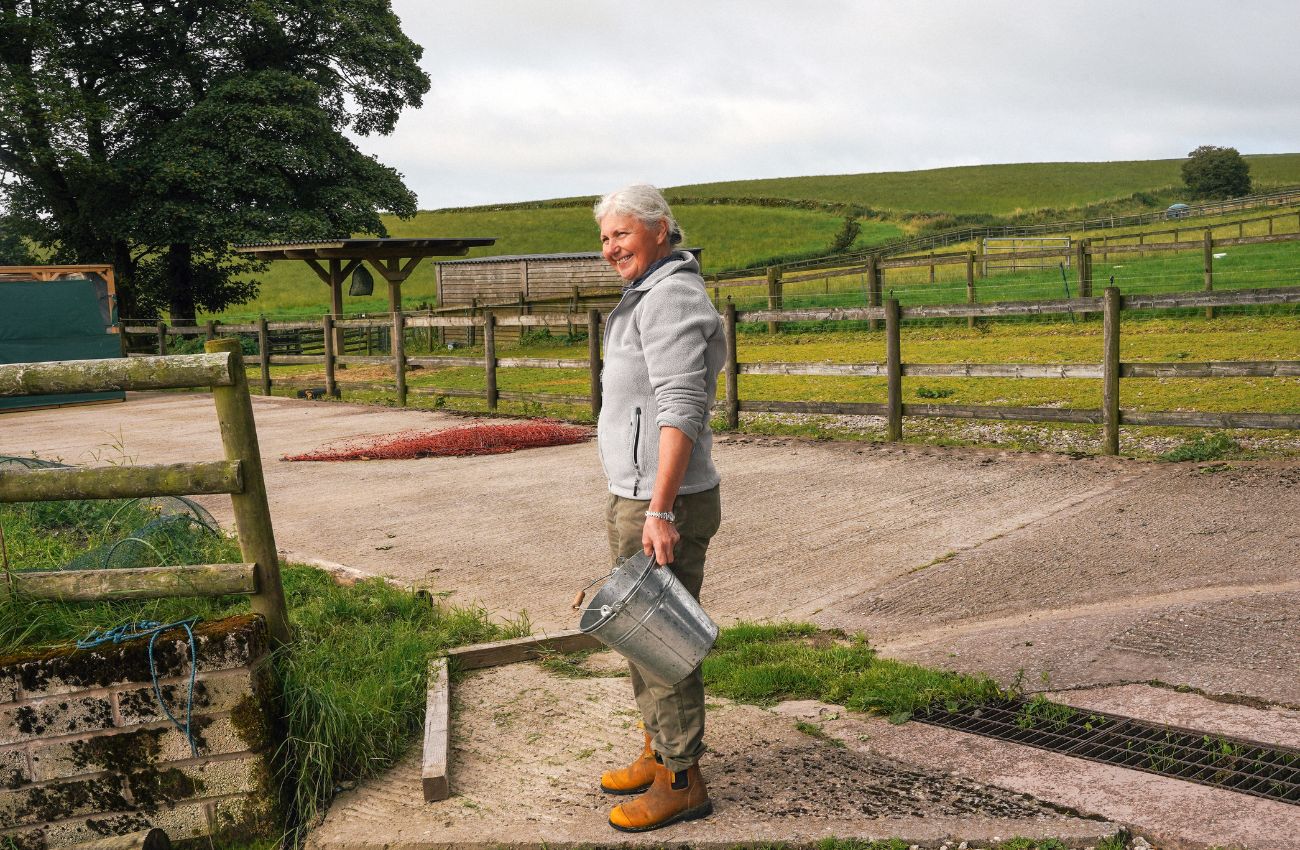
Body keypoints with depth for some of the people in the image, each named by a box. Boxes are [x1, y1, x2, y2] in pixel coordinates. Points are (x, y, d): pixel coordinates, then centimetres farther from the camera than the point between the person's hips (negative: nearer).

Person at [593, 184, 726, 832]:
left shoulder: (670, 297, -16)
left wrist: (660, 511, -28)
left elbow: (681, 409, -24)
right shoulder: (646, 297, 18)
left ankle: (682, 781, 9)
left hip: (662, 505, -11)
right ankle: (658, 753, 32)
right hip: (634, 497, 11)